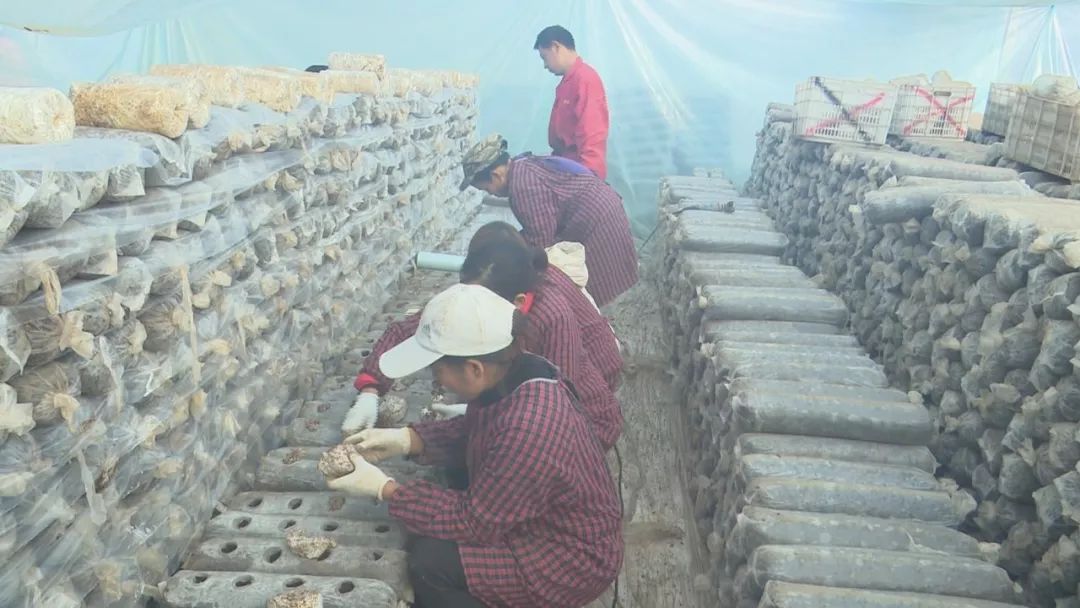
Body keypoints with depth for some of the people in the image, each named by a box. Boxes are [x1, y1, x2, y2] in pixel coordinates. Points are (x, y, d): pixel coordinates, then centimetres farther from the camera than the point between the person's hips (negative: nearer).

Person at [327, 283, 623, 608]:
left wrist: (383, 489, -19)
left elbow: (475, 521, -26)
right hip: (541, 519, 8)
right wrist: (405, 439, -5)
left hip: (572, 559, -8)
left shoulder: (528, 433, -37)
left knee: (430, 561, -15)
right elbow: (471, 431, 8)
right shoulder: (512, 374, -12)